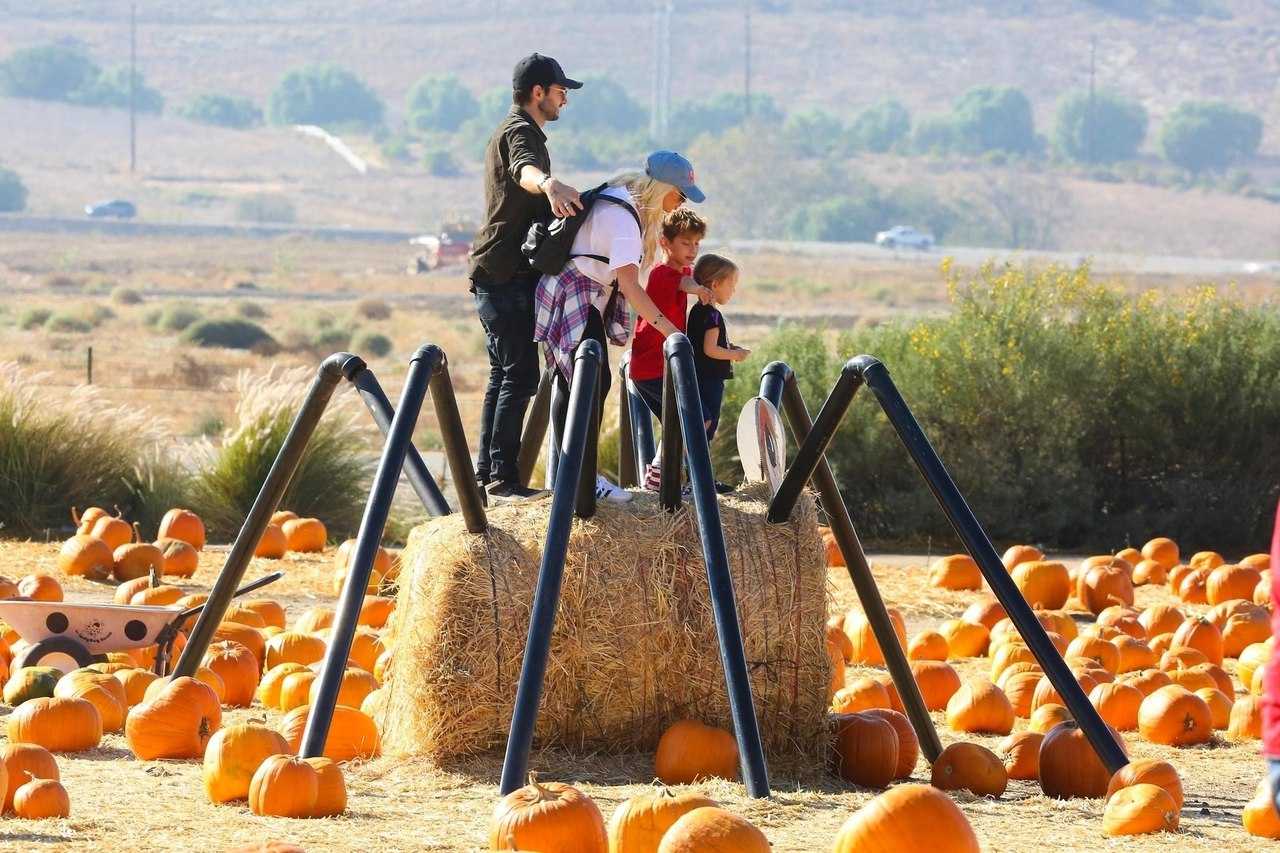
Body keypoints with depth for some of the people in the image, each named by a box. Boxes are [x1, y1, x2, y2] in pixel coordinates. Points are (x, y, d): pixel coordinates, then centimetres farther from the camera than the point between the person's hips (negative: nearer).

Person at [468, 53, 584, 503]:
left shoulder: (513, 131, 22)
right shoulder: (520, 132, -13)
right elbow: (525, 170, -38)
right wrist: (548, 183, -59)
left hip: (497, 275, 11)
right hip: (507, 275, -11)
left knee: (503, 373, 14)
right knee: (520, 375, -11)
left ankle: (486, 472, 17)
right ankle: (503, 477, -13)